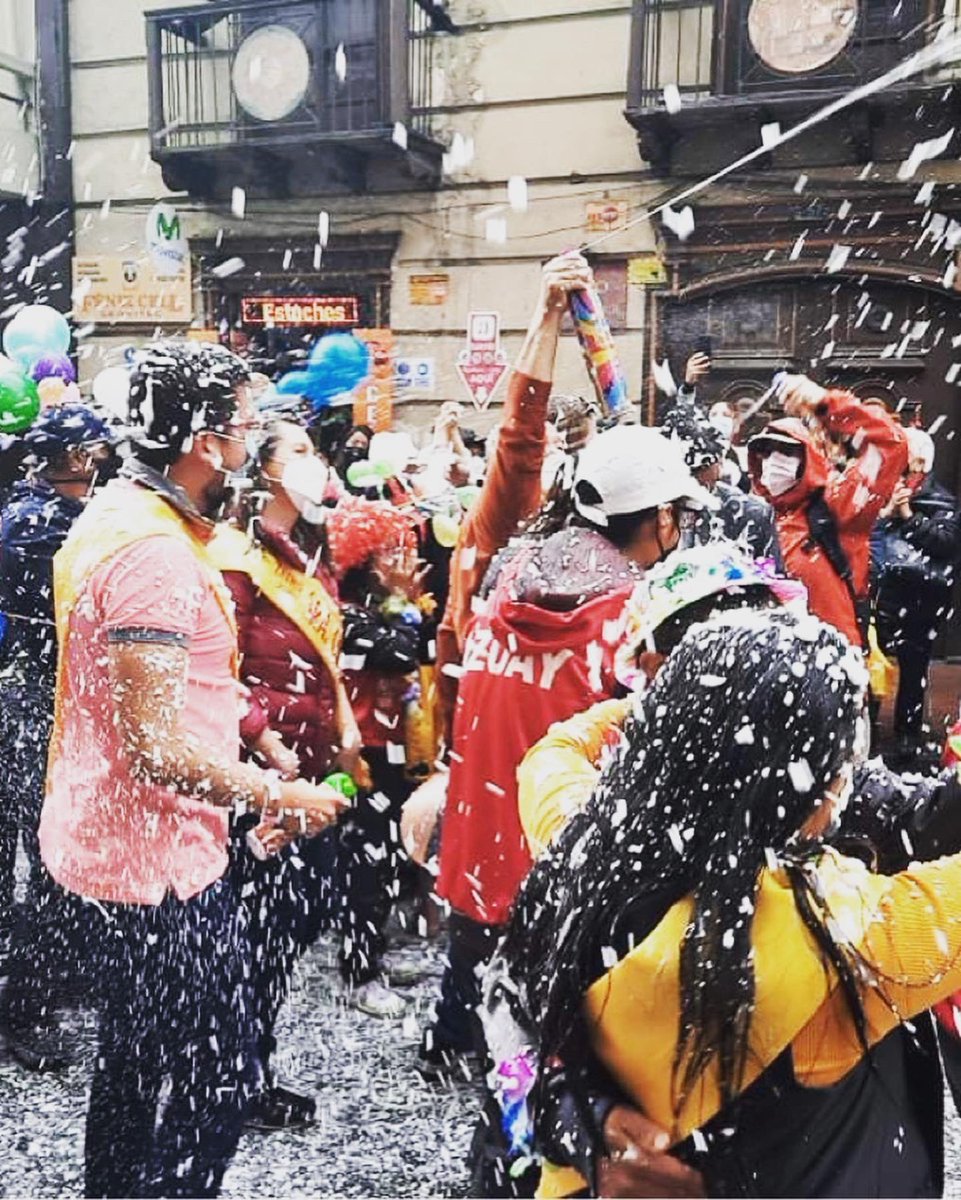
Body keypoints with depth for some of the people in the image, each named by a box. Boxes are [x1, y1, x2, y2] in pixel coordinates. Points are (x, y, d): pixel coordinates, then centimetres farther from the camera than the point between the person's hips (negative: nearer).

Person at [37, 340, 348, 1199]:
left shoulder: (110, 517, 8)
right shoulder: (157, 554, -24)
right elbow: (158, 748, -26)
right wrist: (277, 796, -14)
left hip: (103, 839, 10)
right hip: (158, 857, -10)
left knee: (132, 1061, 25)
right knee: (216, 1075, 4)